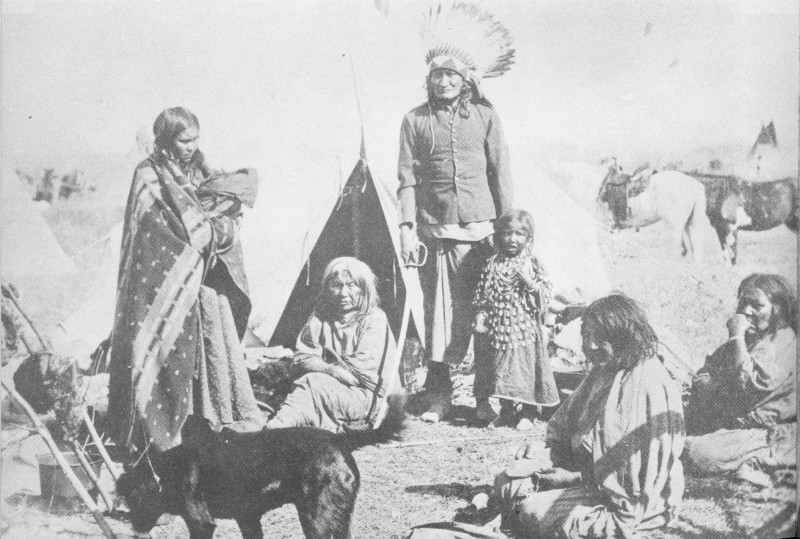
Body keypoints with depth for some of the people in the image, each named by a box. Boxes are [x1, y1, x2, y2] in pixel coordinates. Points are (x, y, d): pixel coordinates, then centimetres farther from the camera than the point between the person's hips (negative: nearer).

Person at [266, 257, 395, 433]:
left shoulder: (375, 319, -2)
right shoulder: (320, 318, 11)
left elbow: (363, 367, -12)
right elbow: (301, 359, 1)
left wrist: (321, 363, -5)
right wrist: (331, 369, -20)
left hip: (367, 399, -5)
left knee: (310, 384, -29)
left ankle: (276, 428, -40)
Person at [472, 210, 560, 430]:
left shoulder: (532, 265, -2)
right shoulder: (493, 265, 5)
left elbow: (546, 295, -4)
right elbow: (482, 297, 8)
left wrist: (530, 282, -19)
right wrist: (480, 319, -2)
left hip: (525, 331, -3)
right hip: (498, 329, 3)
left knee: (526, 370, -1)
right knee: (503, 371, 11)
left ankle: (527, 414, 11)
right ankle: (506, 409, 27)